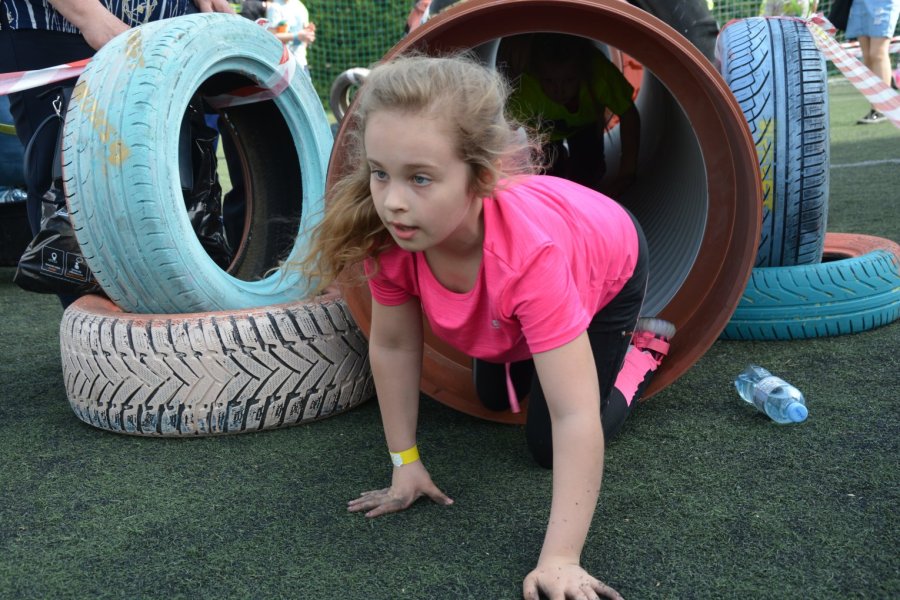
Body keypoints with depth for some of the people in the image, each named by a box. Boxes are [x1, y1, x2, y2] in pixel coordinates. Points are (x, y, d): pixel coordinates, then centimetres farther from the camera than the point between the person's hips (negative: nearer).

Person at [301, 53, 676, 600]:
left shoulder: (528, 252, -50)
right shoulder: (389, 233, -35)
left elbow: (575, 418, -48)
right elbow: (394, 347, -19)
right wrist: (406, 463, -16)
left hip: (608, 268, -4)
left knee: (548, 445, -5)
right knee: (496, 398, 22)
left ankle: (644, 346, 15)